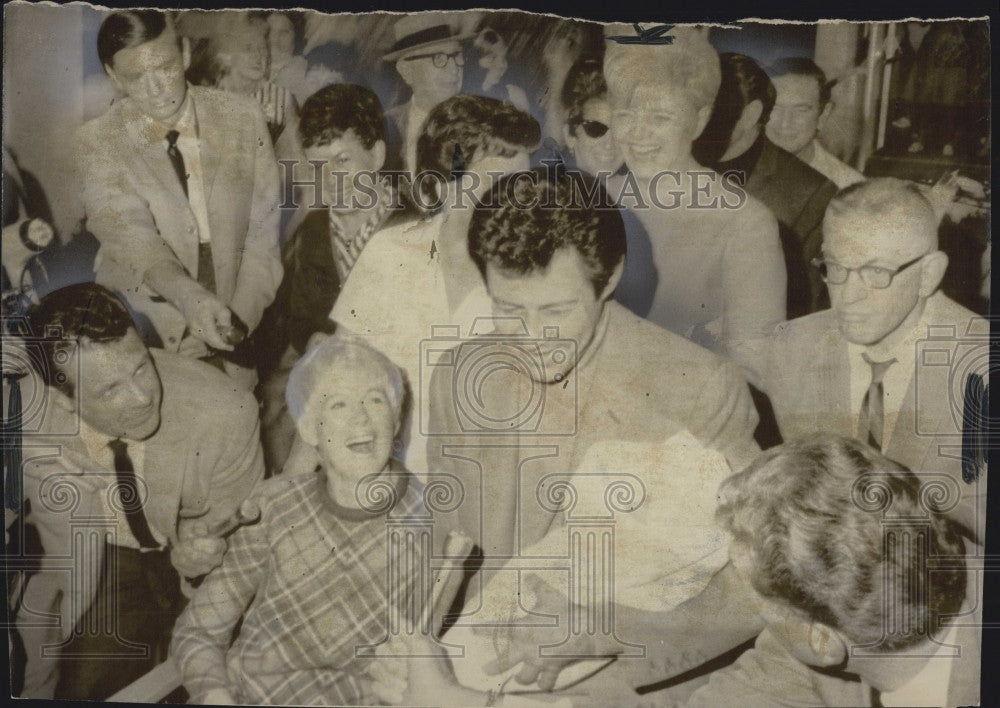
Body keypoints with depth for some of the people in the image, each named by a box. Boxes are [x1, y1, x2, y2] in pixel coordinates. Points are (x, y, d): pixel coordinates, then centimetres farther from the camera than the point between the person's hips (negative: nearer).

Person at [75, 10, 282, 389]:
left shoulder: (243, 118, 1)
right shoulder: (97, 142, -3)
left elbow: (265, 234, -1)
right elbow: (126, 230, -19)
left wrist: (235, 327, -11)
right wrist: (185, 294, -39)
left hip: (232, 334, 1)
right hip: (145, 340, -1)